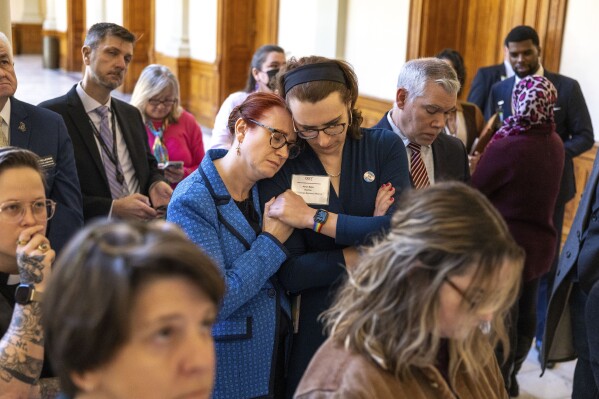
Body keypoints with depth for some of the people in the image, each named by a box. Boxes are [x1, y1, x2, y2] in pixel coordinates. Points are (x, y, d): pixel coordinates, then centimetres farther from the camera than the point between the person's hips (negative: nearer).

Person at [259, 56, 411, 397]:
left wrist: (313, 218, -20)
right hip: (318, 326, -1)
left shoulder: (386, 147, -6)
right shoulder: (280, 167, -9)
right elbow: (289, 273, -16)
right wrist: (370, 245, -16)